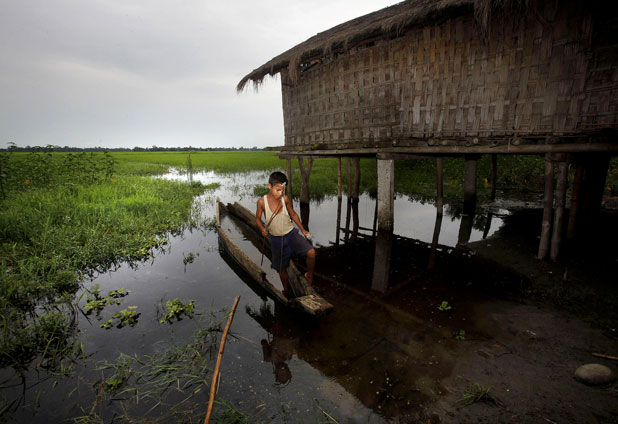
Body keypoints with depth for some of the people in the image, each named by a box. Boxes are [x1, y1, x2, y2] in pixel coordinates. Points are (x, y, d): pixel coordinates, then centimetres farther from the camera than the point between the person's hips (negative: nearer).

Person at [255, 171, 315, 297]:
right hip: (275, 239, 0)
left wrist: (303, 230, 4)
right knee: (281, 268, 12)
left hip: (291, 234, 0)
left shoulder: (285, 199, -9)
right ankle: (286, 290, 39)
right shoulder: (262, 201, -12)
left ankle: (309, 277, 8)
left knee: (311, 252, -20)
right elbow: (258, 218, 2)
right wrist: (262, 228, -18)